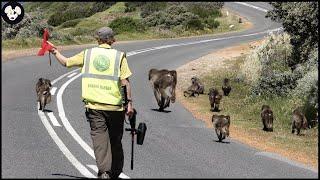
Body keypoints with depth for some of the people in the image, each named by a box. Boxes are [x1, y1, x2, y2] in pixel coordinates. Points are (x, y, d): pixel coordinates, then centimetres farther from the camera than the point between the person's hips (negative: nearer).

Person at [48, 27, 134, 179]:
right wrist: (129, 103, -2)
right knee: (115, 140, 14)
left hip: (94, 105, 0)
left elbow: (66, 62, 17)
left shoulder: (87, 54, 6)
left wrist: (55, 52, 35)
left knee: (99, 137, -4)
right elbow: (125, 82, -6)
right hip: (115, 106, 0)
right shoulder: (119, 56, 1)